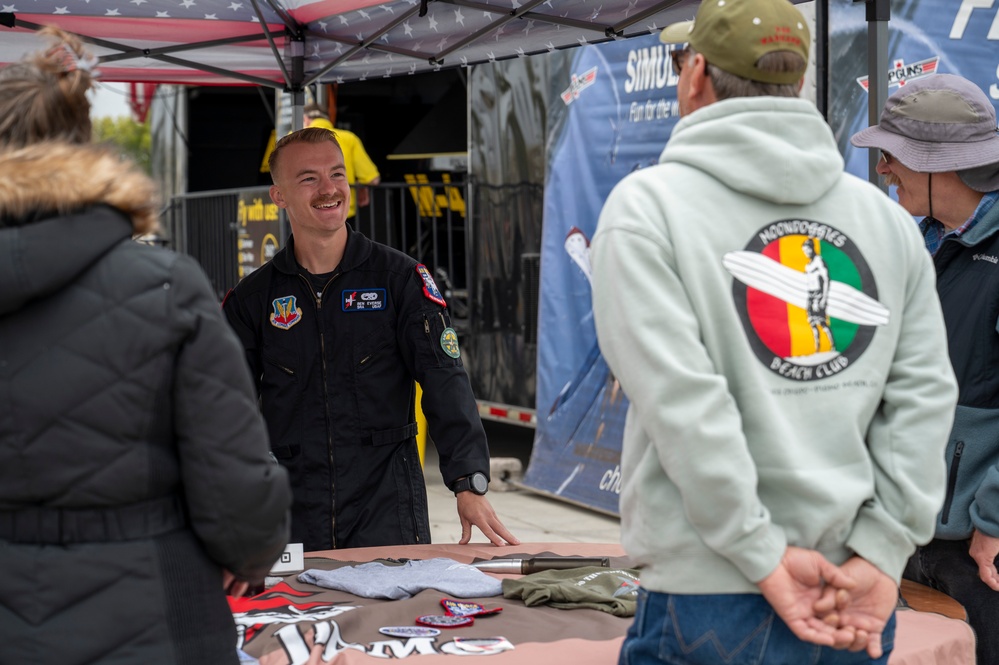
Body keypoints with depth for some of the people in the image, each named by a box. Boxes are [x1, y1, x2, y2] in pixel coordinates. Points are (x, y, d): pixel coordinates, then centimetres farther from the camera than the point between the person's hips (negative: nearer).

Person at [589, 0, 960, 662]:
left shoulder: (647, 206, -7)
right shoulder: (886, 216, 7)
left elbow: (683, 401, -16)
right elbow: (924, 394, 0)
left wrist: (766, 558, -12)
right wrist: (880, 555, -3)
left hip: (711, 605, -4)